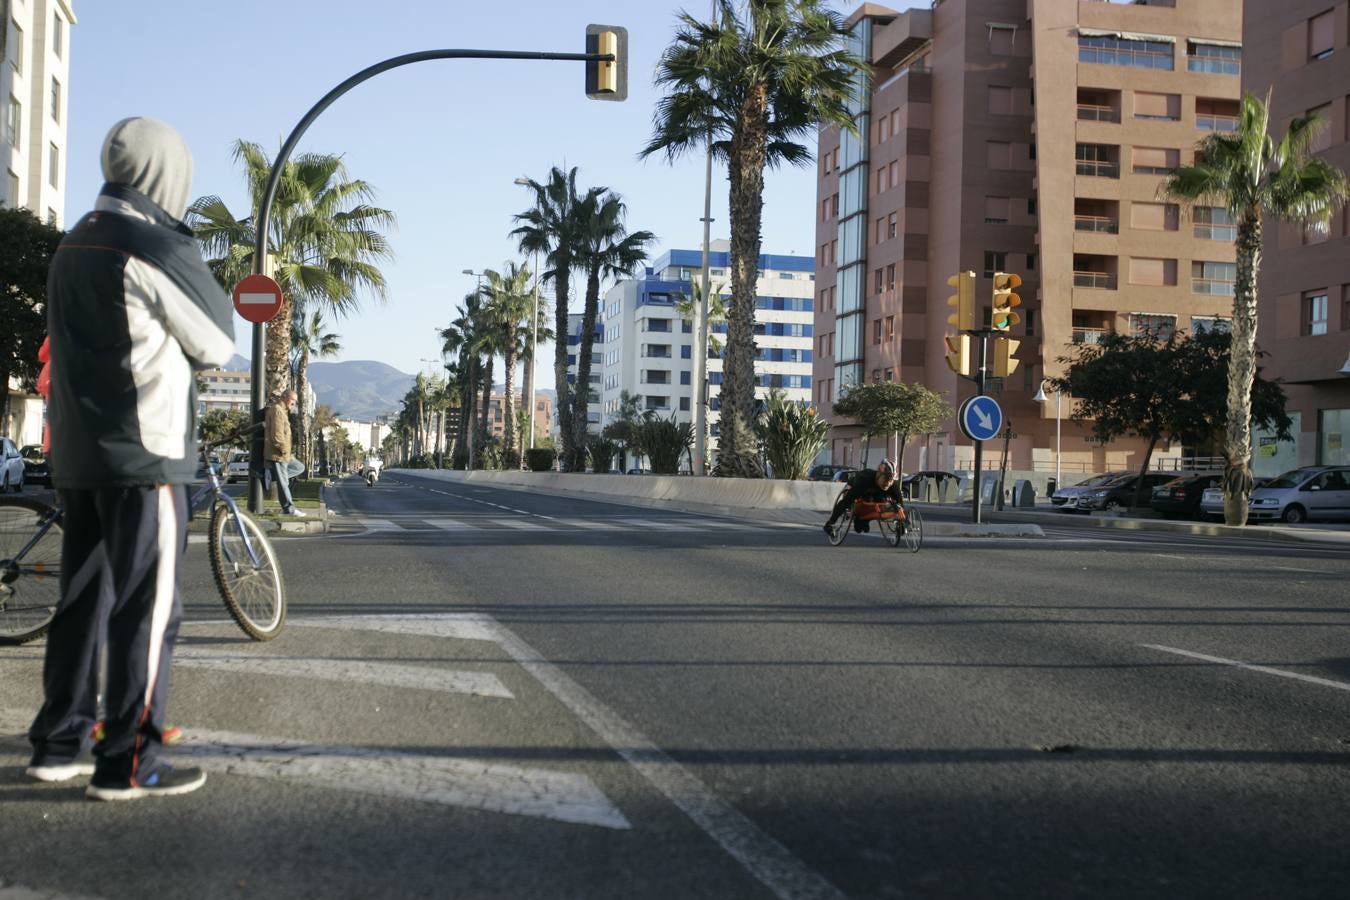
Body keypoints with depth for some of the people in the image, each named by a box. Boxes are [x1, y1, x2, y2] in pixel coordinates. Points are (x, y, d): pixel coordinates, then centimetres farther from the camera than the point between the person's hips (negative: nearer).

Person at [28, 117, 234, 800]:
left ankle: (58, 744, 20)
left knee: (83, 600, 14)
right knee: (148, 608, -4)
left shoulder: (72, 249, 14)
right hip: (146, 455, -8)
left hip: (76, 455, 8)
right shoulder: (160, 249, -12)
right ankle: (127, 764, -1)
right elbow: (216, 344, -3)